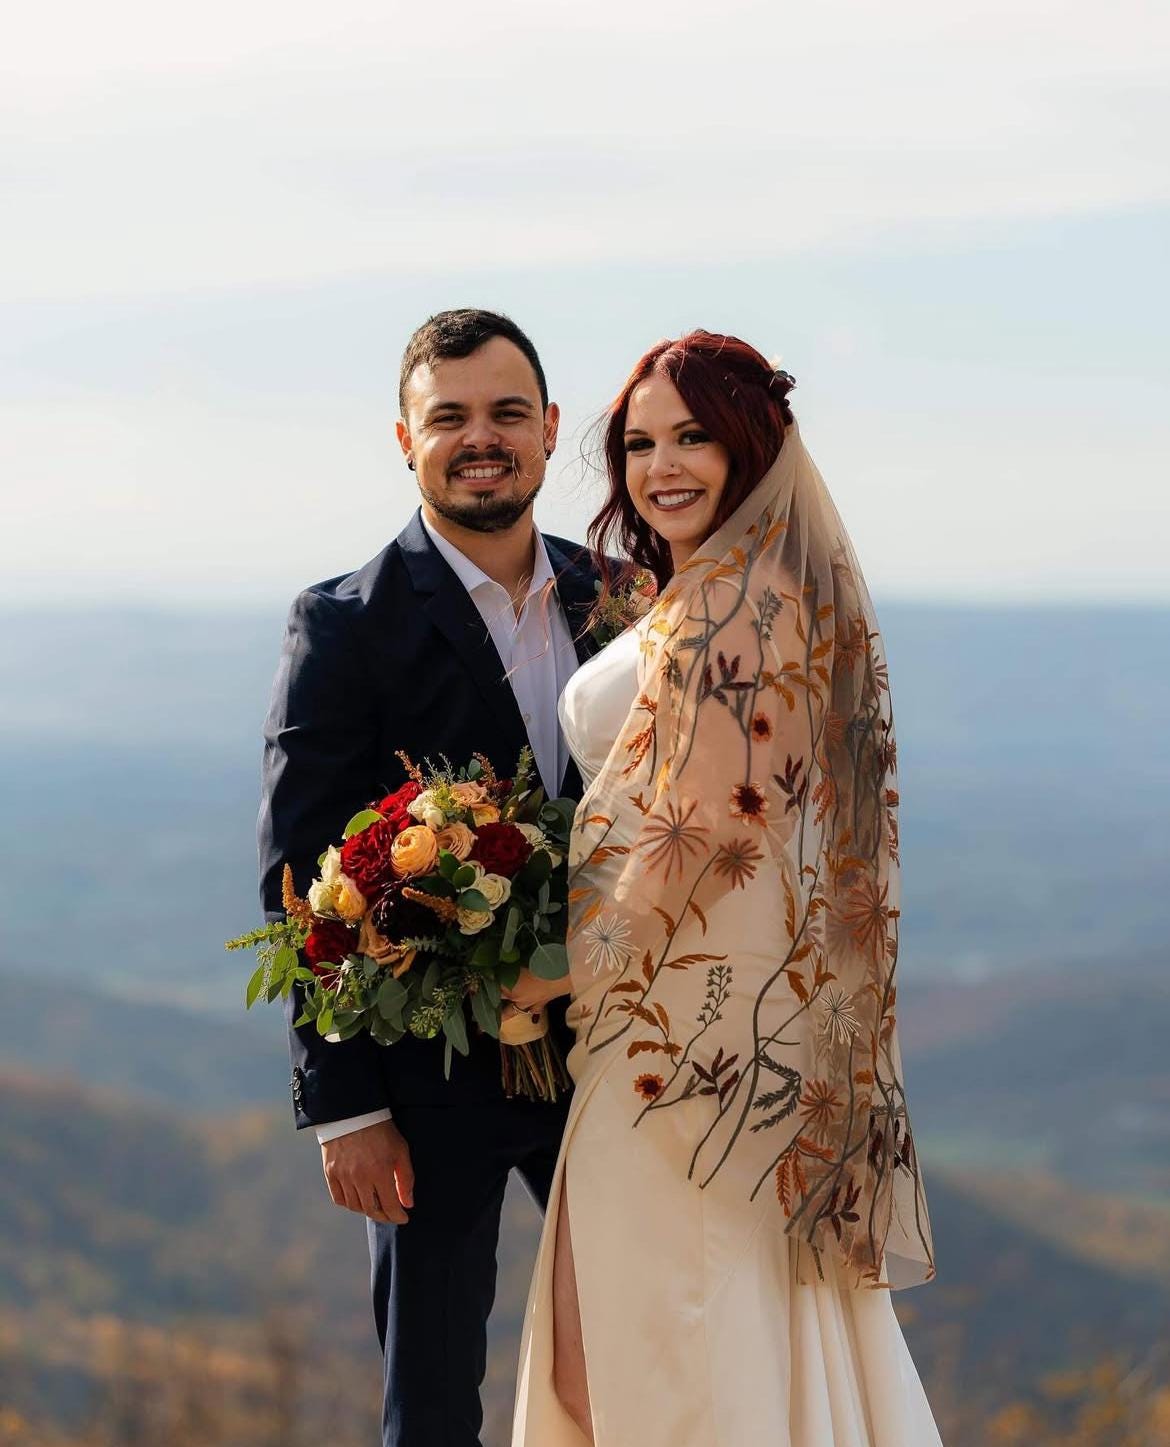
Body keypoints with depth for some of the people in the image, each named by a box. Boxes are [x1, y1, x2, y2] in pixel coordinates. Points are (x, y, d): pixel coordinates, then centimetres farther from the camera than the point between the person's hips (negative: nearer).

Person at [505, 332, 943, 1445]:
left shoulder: (723, 606, -17)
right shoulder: (791, 589, 13)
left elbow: (691, 827, -20)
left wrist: (564, 975, -9)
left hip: (692, 1023, -10)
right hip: (777, 1018, 10)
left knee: (660, 1329, -1)